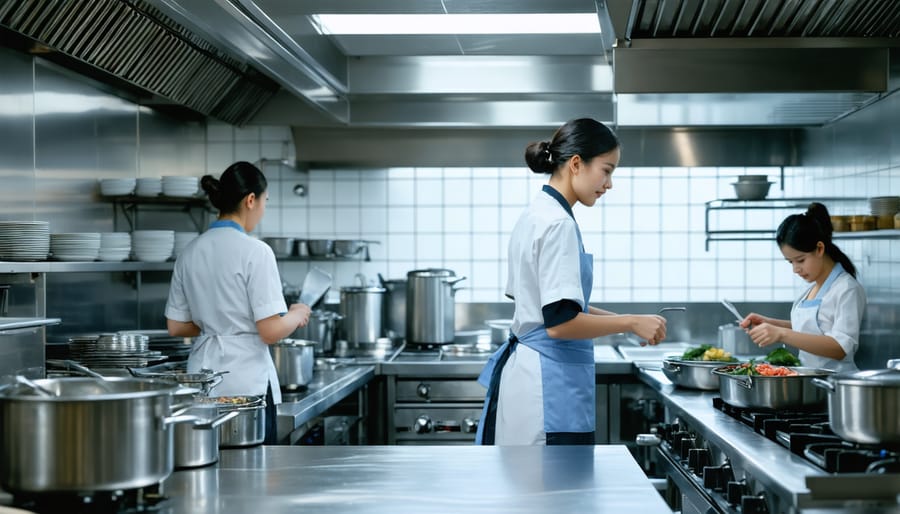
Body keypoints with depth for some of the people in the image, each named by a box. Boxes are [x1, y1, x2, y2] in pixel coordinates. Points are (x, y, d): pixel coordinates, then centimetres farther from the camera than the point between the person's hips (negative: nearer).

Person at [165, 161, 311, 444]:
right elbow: (271, 331, -16)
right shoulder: (254, 251, -13)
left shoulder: (191, 251, 6)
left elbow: (176, 326, 11)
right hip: (246, 382, -6)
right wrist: (297, 315, 2)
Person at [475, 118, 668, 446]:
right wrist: (631, 323, -12)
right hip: (549, 384, -10)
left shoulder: (536, 214, 13)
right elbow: (560, 322, -22)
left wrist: (617, 319, 17)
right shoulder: (558, 223, -16)